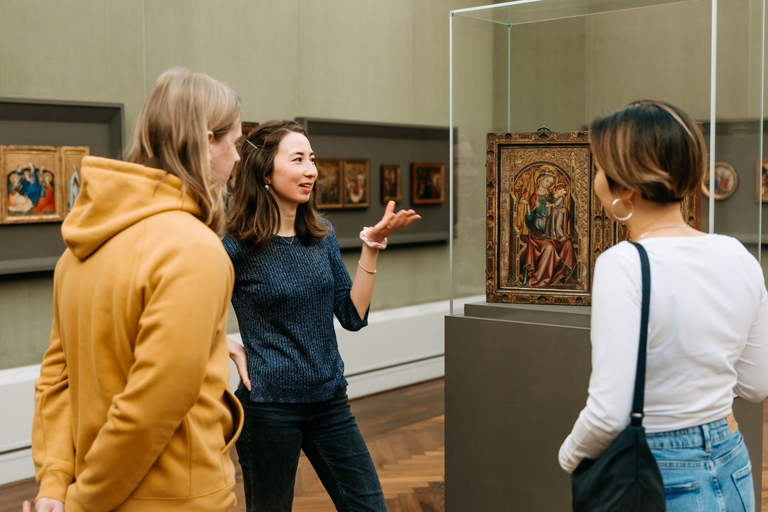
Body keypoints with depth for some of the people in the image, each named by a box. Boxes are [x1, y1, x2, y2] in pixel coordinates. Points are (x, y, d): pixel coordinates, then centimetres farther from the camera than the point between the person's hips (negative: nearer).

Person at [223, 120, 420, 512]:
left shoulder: (321, 236, 3)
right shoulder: (238, 246, -13)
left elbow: (353, 315, 1)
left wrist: (372, 245, -5)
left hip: (329, 400, 5)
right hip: (269, 403, -5)